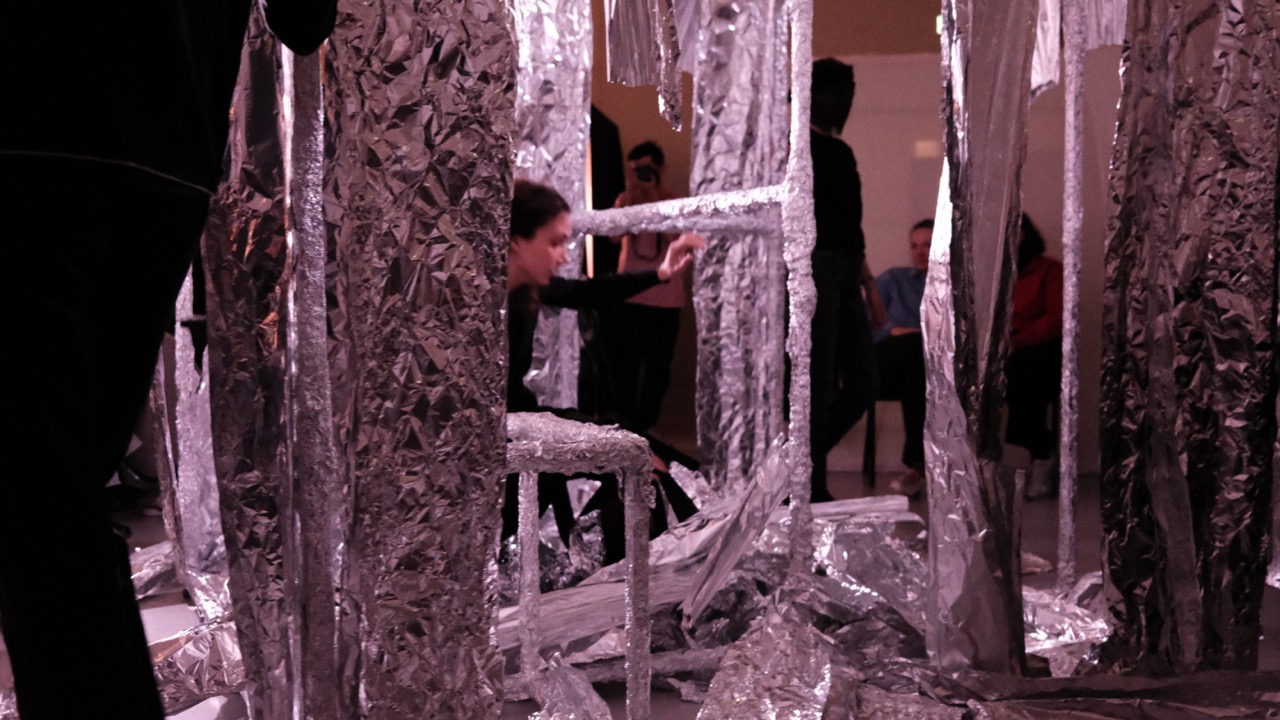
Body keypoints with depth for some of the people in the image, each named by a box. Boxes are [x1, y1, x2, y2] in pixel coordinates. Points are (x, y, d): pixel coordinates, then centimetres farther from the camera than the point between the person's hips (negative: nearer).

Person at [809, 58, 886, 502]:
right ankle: (811, 489, 4)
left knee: (861, 386, 7)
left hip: (846, 274, 8)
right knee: (820, 388, -6)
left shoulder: (842, 152, 22)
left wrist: (869, 283, 21)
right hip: (815, 268, -8)